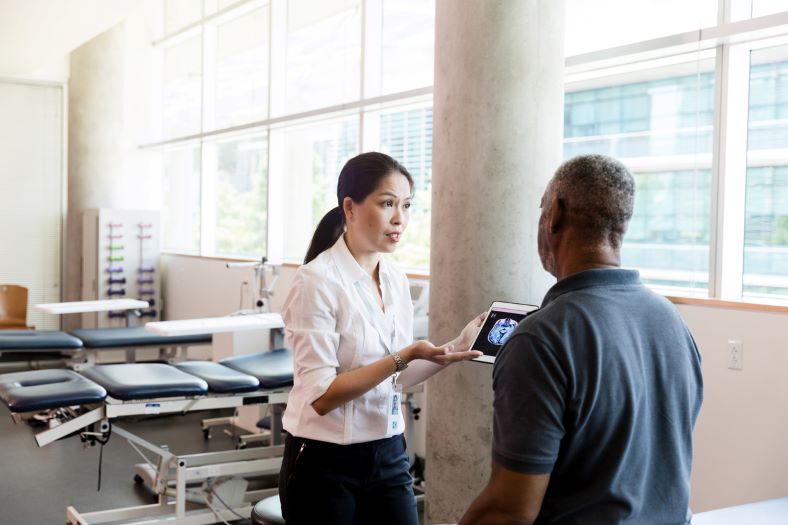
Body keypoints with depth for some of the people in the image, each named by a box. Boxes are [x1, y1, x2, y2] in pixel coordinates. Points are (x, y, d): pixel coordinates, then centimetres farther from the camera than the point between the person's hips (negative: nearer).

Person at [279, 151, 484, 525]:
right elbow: (321, 395, -20)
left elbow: (394, 378, 9)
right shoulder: (317, 281, -16)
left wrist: (457, 347, -2)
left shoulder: (397, 281, 5)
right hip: (325, 464, -6)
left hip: (388, 456, 6)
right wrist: (404, 356, -27)